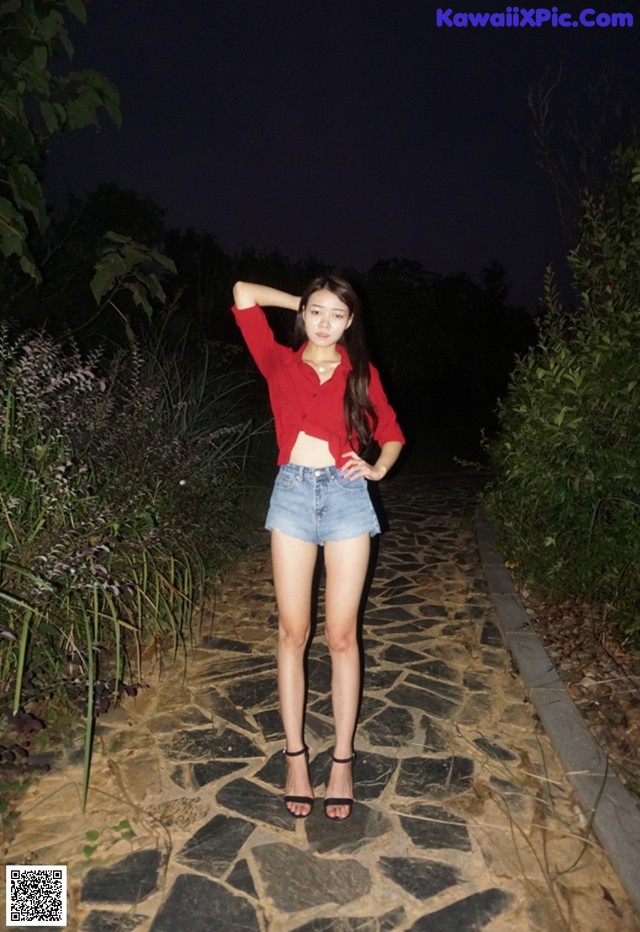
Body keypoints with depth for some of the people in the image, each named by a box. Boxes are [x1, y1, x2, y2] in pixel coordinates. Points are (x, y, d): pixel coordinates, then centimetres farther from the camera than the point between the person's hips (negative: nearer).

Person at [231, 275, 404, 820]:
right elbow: (244, 292, 10)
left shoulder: (361, 373, 8)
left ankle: (343, 759, 17)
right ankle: (295, 755, 19)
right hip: (293, 493, 0)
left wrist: (377, 468, -6)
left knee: (341, 634, 3)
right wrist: (304, 304, 16)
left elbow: (391, 434, 13)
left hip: (346, 495, 0)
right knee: (293, 632, 5)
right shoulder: (280, 363, 8)